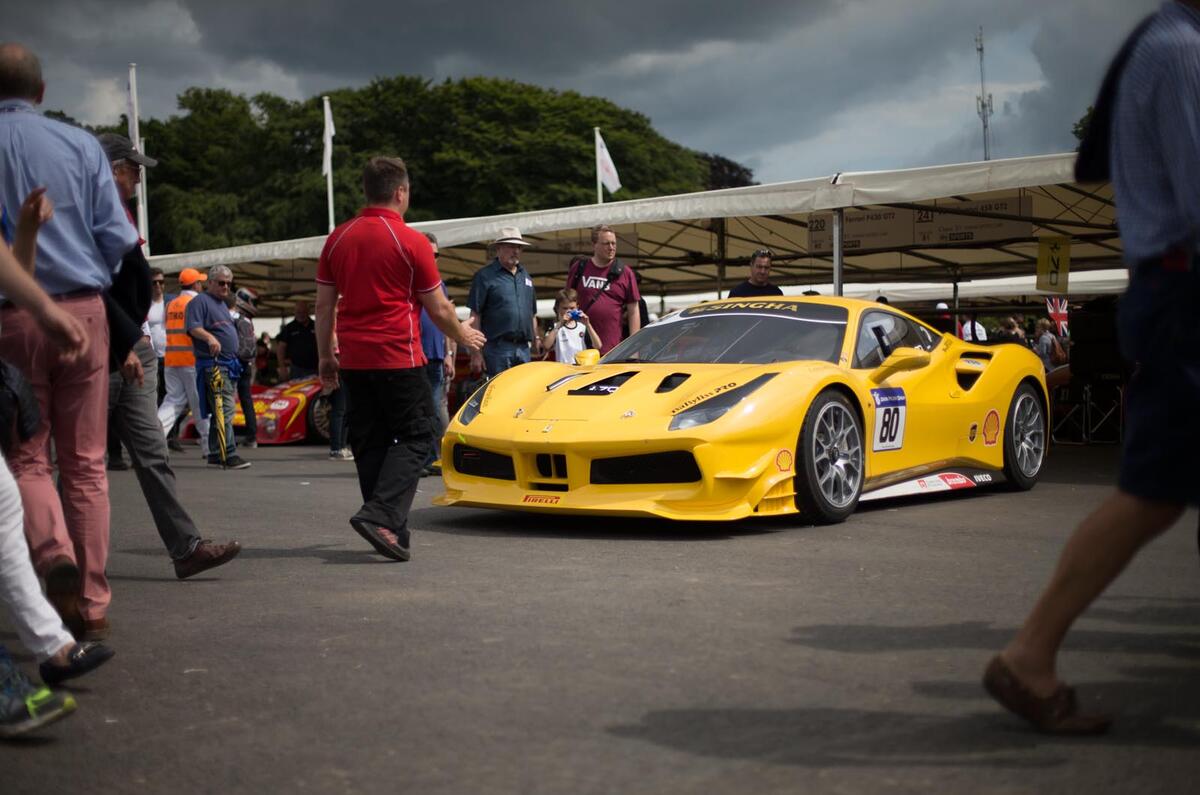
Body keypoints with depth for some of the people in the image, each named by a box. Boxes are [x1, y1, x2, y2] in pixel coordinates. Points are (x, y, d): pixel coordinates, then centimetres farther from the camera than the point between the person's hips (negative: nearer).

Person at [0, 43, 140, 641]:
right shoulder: (81, 144, 4)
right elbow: (117, 238, 2)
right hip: (83, 313, 1)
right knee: (85, 463, 7)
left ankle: (54, 552, -17)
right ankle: (92, 605, 9)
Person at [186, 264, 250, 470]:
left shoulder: (222, 304, 23)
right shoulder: (200, 301, -5)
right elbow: (193, 327, -19)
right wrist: (210, 337, -37)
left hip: (229, 365, 10)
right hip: (213, 365, -10)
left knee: (220, 412, 11)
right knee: (224, 410, -16)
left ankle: (215, 455, 16)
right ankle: (229, 455, -19)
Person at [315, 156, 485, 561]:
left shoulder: (338, 238, 8)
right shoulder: (410, 241, -7)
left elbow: (324, 306, 10)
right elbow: (438, 309, -1)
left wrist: (325, 356, 19)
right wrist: (463, 335, 17)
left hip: (352, 359, 6)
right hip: (398, 359, -6)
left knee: (369, 443, 11)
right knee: (414, 437, 2)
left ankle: (390, 529, 14)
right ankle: (380, 515, -16)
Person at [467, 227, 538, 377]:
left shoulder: (525, 276, 18)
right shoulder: (485, 276, -2)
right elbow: (475, 316, -6)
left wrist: (536, 339, 17)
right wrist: (476, 352, -11)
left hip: (523, 348, 6)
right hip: (498, 348, -6)